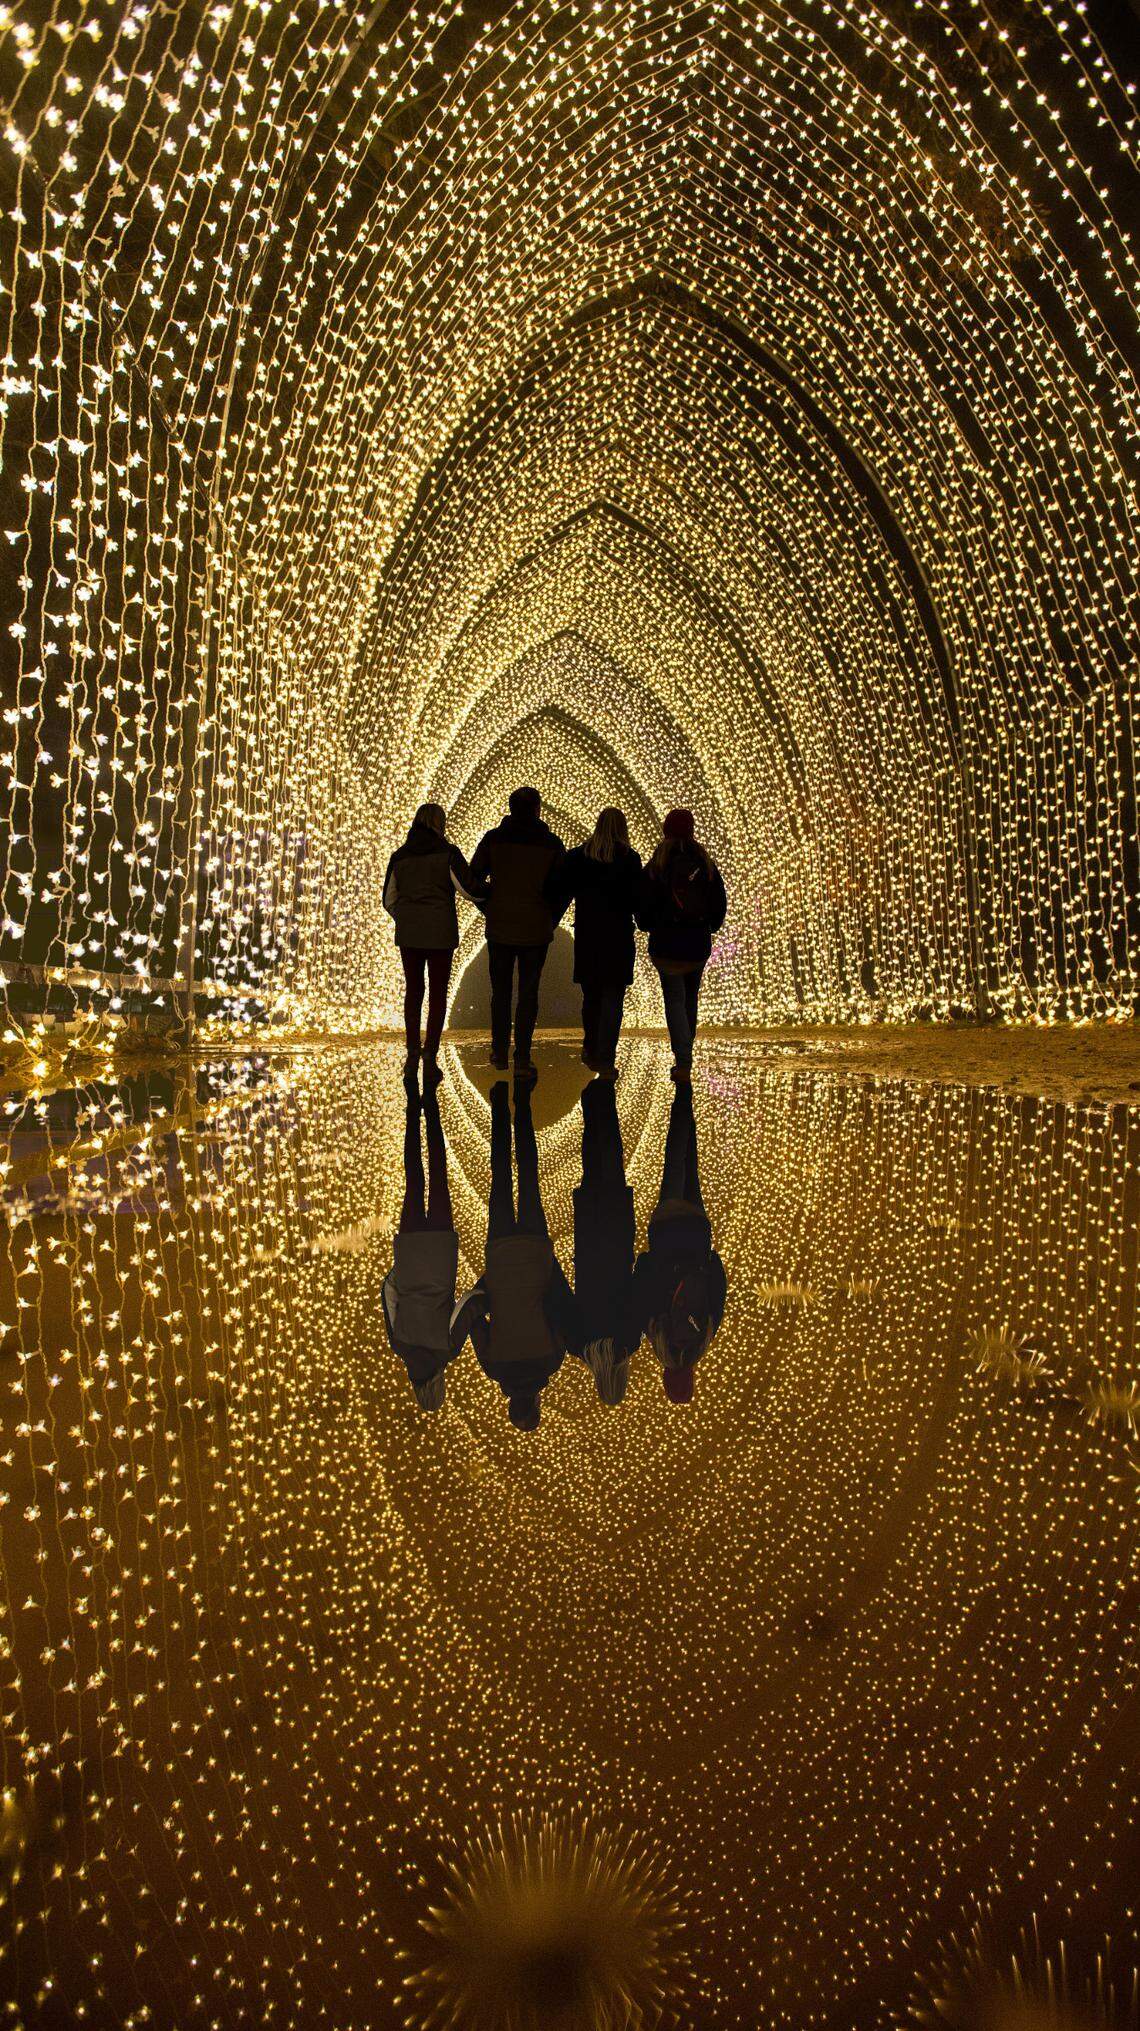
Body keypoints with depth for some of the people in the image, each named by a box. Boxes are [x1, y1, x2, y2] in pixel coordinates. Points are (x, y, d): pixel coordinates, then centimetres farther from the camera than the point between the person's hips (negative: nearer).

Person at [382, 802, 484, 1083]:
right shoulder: (448, 853, -6)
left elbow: (388, 899, 10)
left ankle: (412, 1056, 15)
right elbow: (469, 888, -12)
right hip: (440, 933, -3)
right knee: (438, 994, 6)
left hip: (408, 933, 3)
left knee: (413, 991, 15)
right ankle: (430, 1058, -2)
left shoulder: (399, 856, 6)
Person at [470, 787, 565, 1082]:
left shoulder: (493, 839, -3)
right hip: (536, 931, -1)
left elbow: (473, 879, -1)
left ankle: (500, 1054, 20)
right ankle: (522, 1060, 3)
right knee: (528, 994, 5)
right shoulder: (552, 844, -5)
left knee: (500, 992, 14)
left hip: (499, 928, 1)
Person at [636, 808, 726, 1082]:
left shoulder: (656, 867, -8)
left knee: (674, 1001, 1)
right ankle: (684, 1059, 25)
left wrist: (650, 927, 14)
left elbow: (643, 907, -5)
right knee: (690, 999, 18)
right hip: (699, 946, 3)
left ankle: (684, 1063, -12)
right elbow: (720, 906, 4)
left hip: (666, 945, -3)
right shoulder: (707, 865, 0)